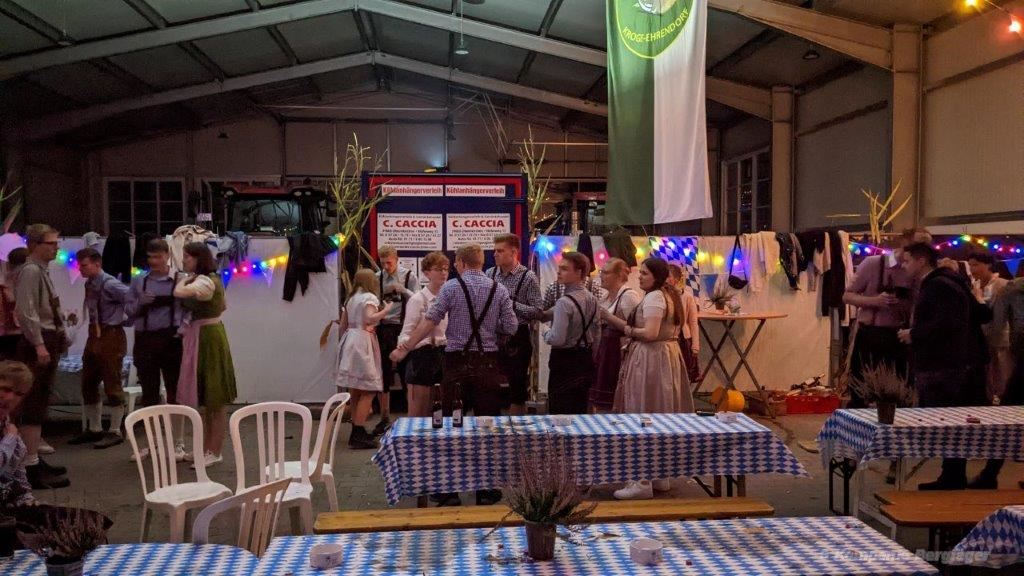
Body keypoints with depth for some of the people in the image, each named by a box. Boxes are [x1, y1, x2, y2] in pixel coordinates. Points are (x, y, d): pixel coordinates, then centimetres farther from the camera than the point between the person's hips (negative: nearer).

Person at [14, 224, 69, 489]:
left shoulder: (42, 271, 16)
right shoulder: (30, 271, -13)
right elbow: (26, 311, -21)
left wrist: (59, 338, 16)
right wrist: (39, 345, -25)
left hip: (49, 341, 10)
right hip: (37, 343, -10)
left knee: (40, 404, 16)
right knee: (33, 405, -7)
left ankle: (35, 460, 27)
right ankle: (32, 468, -5)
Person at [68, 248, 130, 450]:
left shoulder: (110, 284, -17)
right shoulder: (89, 284, 8)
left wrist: (124, 319, -12)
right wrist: (94, 329, 12)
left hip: (111, 336, -9)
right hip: (94, 335, 9)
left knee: (112, 385, -1)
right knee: (88, 384, 14)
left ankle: (115, 432, 9)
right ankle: (94, 429, 27)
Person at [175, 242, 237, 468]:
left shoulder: (205, 281, -17)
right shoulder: (209, 279, 13)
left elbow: (179, 292, -33)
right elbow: (223, 306, 25)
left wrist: (184, 279, -13)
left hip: (207, 339, -10)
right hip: (201, 338, 10)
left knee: (215, 400, -3)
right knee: (206, 400, 15)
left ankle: (215, 452, 3)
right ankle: (206, 448, 23)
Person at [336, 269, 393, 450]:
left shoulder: (351, 299, 16)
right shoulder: (370, 297, -8)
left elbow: (344, 323, 20)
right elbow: (369, 319, -25)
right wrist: (386, 309, -14)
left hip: (350, 339, 9)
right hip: (362, 342, -9)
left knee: (357, 390, 15)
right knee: (369, 391, -7)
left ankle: (357, 432, 21)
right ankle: (358, 435, -10)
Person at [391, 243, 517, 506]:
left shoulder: (451, 287, -4)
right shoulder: (498, 289, 2)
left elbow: (429, 321, -9)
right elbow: (511, 328, 1)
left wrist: (405, 348, -2)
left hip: (456, 362, -1)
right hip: (487, 363, 2)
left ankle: (451, 491, 12)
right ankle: (486, 489, 14)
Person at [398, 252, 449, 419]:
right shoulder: (418, 299, -10)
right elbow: (407, 334, -14)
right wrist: (403, 348, -33)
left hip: (444, 356, 6)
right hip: (422, 357, -5)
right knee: (418, 416, -2)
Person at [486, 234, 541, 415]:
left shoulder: (528, 277, -7)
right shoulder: (490, 274, 5)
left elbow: (538, 312, -12)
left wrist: (512, 304, -18)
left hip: (517, 338, -4)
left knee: (517, 388, 7)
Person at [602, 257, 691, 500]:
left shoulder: (653, 297, -15)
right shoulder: (669, 295, 16)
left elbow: (650, 333, -25)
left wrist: (627, 329, -7)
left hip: (650, 360, -10)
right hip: (667, 356, 10)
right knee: (661, 416, 15)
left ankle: (644, 482, -1)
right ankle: (660, 475, 24)